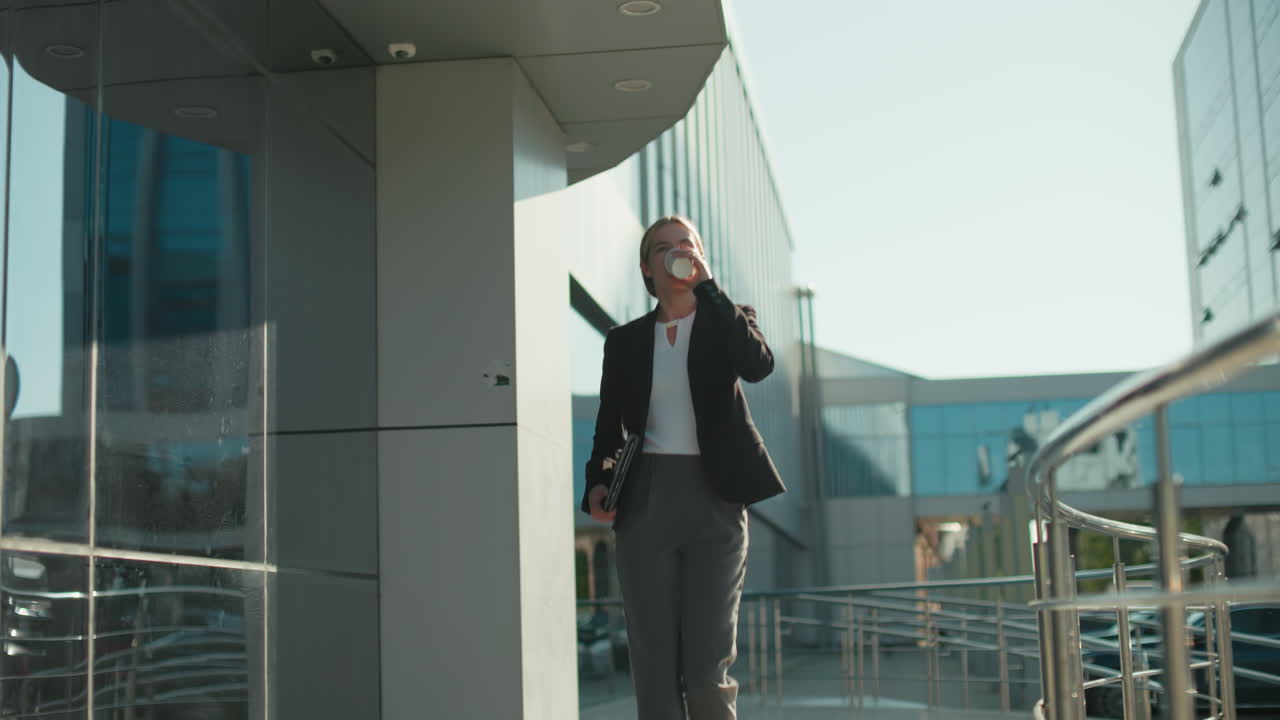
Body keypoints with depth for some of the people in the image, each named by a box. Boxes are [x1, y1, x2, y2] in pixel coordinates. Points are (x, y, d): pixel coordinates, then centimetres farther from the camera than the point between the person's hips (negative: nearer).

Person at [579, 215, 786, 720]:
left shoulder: (726, 322, 8)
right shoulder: (625, 341, 13)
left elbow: (758, 364, -14)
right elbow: (610, 425, 15)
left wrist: (706, 285, -13)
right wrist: (597, 482, -3)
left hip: (714, 500, -2)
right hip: (645, 504, 2)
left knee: (709, 668, -8)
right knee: (653, 666, -1)